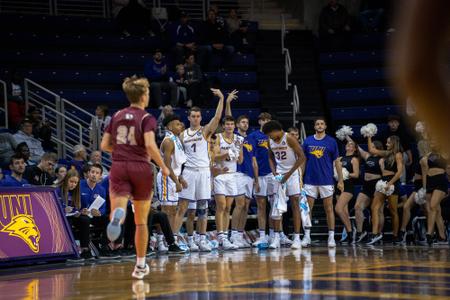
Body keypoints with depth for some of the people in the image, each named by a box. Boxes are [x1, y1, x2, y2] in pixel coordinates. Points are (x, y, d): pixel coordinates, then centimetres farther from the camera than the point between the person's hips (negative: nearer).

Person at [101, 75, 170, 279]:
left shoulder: (117, 116, 11)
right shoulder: (147, 118, -3)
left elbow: (104, 145, 11)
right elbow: (150, 145, -18)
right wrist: (163, 167, -5)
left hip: (119, 168, 2)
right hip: (140, 169, -2)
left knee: (118, 208, -14)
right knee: (141, 221, 13)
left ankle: (118, 215, -53)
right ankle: (140, 266, 20)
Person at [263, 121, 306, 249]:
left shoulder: (289, 139, -16)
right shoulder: (270, 141, 3)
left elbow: (302, 157, -17)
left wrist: (289, 173, -18)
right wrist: (274, 172, -1)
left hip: (292, 173, -6)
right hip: (279, 174, 6)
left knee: (295, 205, -5)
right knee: (276, 205, -1)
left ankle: (297, 238, -5)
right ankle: (277, 237, 2)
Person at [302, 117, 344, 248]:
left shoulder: (331, 141, 1)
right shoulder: (307, 141, 6)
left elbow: (336, 162, 3)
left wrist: (340, 180, -1)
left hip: (326, 181, -2)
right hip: (310, 181, 2)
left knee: (329, 209, 2)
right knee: (307, 209, 2)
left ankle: (331, 237, 6)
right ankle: (307, 237, 9)